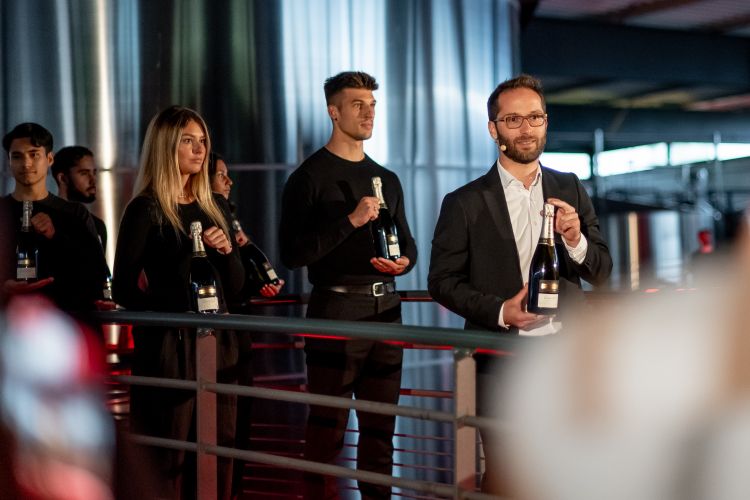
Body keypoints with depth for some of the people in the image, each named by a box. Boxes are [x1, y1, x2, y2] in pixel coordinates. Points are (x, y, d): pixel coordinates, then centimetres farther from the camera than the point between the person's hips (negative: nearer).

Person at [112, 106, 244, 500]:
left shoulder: (211, 207, 14)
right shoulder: (146, 209, -4)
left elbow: (235, 286, 14)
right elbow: (124, 290, -8)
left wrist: (226, 250, -5)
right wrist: (176, 314, -16)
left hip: (217, 342, 6)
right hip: (168, 345, -6)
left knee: (217, 454, 6)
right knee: (168, 458, -3)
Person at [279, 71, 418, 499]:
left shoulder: (387, 180, 16)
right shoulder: (310, 178, -3)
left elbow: (407, 242, 23)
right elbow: (293, 253, -11)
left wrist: (405, 261, -1)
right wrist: (350, 221, -18)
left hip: (385, 308, 6)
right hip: (336, 310, -6)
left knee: (380, 425, 10)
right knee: (328, 427, -3)